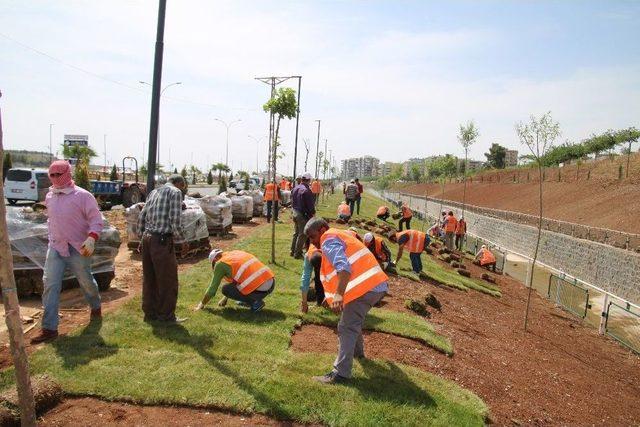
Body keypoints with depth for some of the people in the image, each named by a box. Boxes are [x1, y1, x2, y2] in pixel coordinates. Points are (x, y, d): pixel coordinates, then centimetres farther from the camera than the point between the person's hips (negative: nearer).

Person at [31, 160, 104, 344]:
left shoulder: (83, 196, -13)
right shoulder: (49, 196, 7)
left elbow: (96, 220, -14)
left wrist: (91, 239, -29)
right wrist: (52, 238, 21)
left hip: (78, 249, -4)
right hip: (55, 247, 5)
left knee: (86, 282, 12)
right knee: (50, 285, -4)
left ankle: (96, 307, 41)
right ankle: (49, 328, 0)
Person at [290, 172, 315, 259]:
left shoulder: (295, 188, 6)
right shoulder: (306, 190, -22)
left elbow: (292, 201, 15)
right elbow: (310, 205, -18)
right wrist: (312, 212, -2)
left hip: (295, 213, 9)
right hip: (303, 215, -9)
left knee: (296, 233, 20)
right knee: (302, 235, 1)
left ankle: (293, 251, 26)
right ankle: (297, 253, 5)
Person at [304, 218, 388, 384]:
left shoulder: (329, 240, -6)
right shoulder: (339, 235, 26)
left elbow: (343, 267, -24)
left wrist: (338, 294, -34)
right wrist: (331, 294, 39)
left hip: (364, 288, -11)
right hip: (377, 285, 11)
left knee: (347, 329, -7)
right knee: (355, 320, 30)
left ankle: (341, 373, -6)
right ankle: (357, 351, 49)